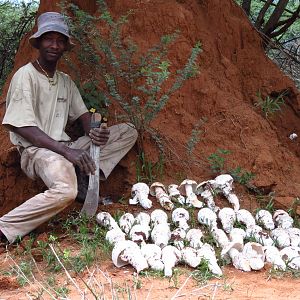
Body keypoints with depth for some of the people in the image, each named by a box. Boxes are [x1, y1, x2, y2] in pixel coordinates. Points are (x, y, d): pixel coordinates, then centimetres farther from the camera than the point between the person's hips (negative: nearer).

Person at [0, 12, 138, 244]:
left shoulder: (66, 81, 16)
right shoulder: (26, 76, -7)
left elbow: (83, 115, 15)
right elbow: (23, 127, -15)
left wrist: (94, 132, -11)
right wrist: (66, 150, -23)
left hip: (66, 148, 8)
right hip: (36, 150, -8)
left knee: (128, 132, 1)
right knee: (65, 191, -40)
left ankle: (88, 173, -14)